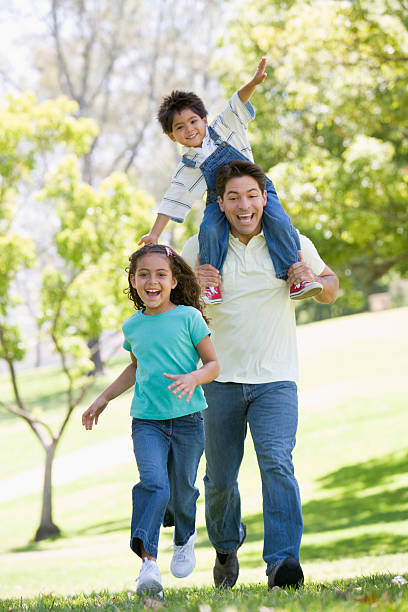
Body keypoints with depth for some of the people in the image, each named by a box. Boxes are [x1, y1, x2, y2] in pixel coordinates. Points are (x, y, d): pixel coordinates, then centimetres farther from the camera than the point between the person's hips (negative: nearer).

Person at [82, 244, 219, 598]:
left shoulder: (188, 317, -3)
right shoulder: (133, 326, 9)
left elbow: (213, 364, -2)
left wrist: (193, 378, -23)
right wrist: (103, 400, 28)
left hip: (187, 419, -2)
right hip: (146, 420, 2)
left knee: (182, 490, 9)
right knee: (153, 482, -20)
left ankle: (185, 537, 43)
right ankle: (148, 562, -30)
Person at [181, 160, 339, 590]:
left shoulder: (292, 244, 0)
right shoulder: (200, 248, -1)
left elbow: (330, 290, 14)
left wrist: (314, 281, -10)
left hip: (275, 380, -1)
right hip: (222, 379, 1)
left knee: (277, 464, -21)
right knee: (220, 478, 9)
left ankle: (282, 563, -28)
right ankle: (226, 547, 37)